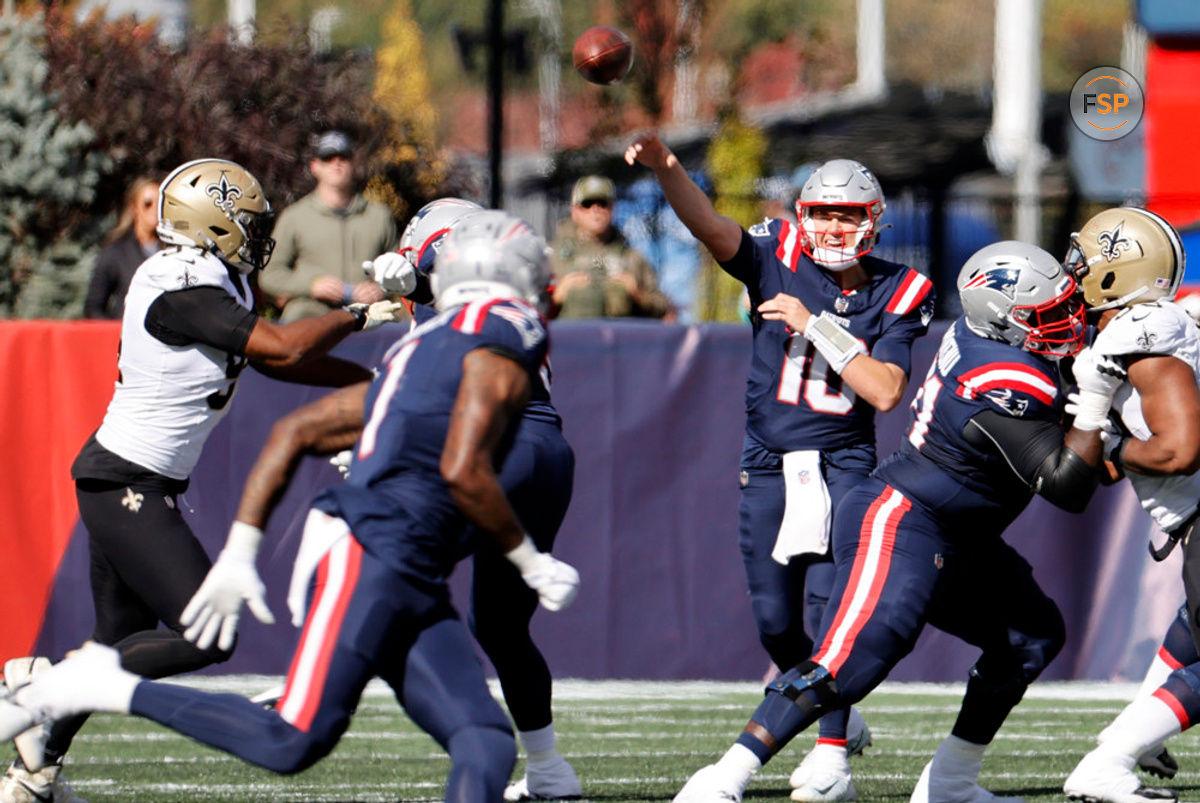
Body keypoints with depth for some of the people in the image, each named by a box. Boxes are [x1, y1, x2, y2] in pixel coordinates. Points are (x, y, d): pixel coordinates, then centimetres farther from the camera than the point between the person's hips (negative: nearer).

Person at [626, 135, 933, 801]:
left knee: (829, 597, -17)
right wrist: (665, 170, -38)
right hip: (768, 464, 3)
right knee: (775, 620, 6)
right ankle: (838, 717, 31)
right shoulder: (778, 260, -2)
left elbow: (886, 393, -13)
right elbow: (710, 226, -19)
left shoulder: (896, 295, -3)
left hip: (843, 463, -2)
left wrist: (816, 326, -19)